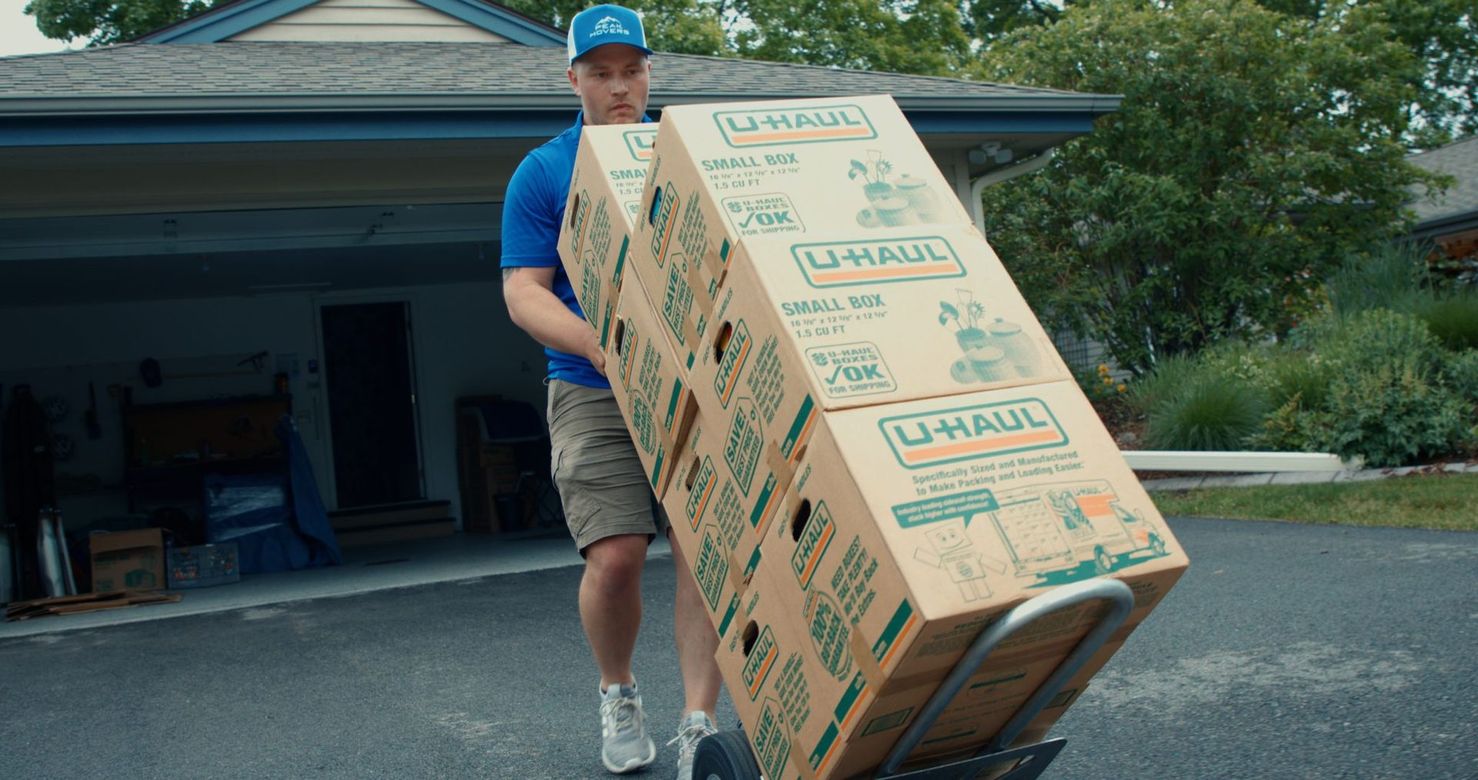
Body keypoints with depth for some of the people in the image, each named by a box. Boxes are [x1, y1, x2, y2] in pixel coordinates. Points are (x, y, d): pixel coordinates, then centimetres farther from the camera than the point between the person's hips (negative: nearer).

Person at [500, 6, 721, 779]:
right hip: (594, 394, -2)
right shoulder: (542, 174, 3)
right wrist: (598, 343, -21)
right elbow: (523, 292, -3)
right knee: (615, 557, -10)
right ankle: (618, 695, 19)